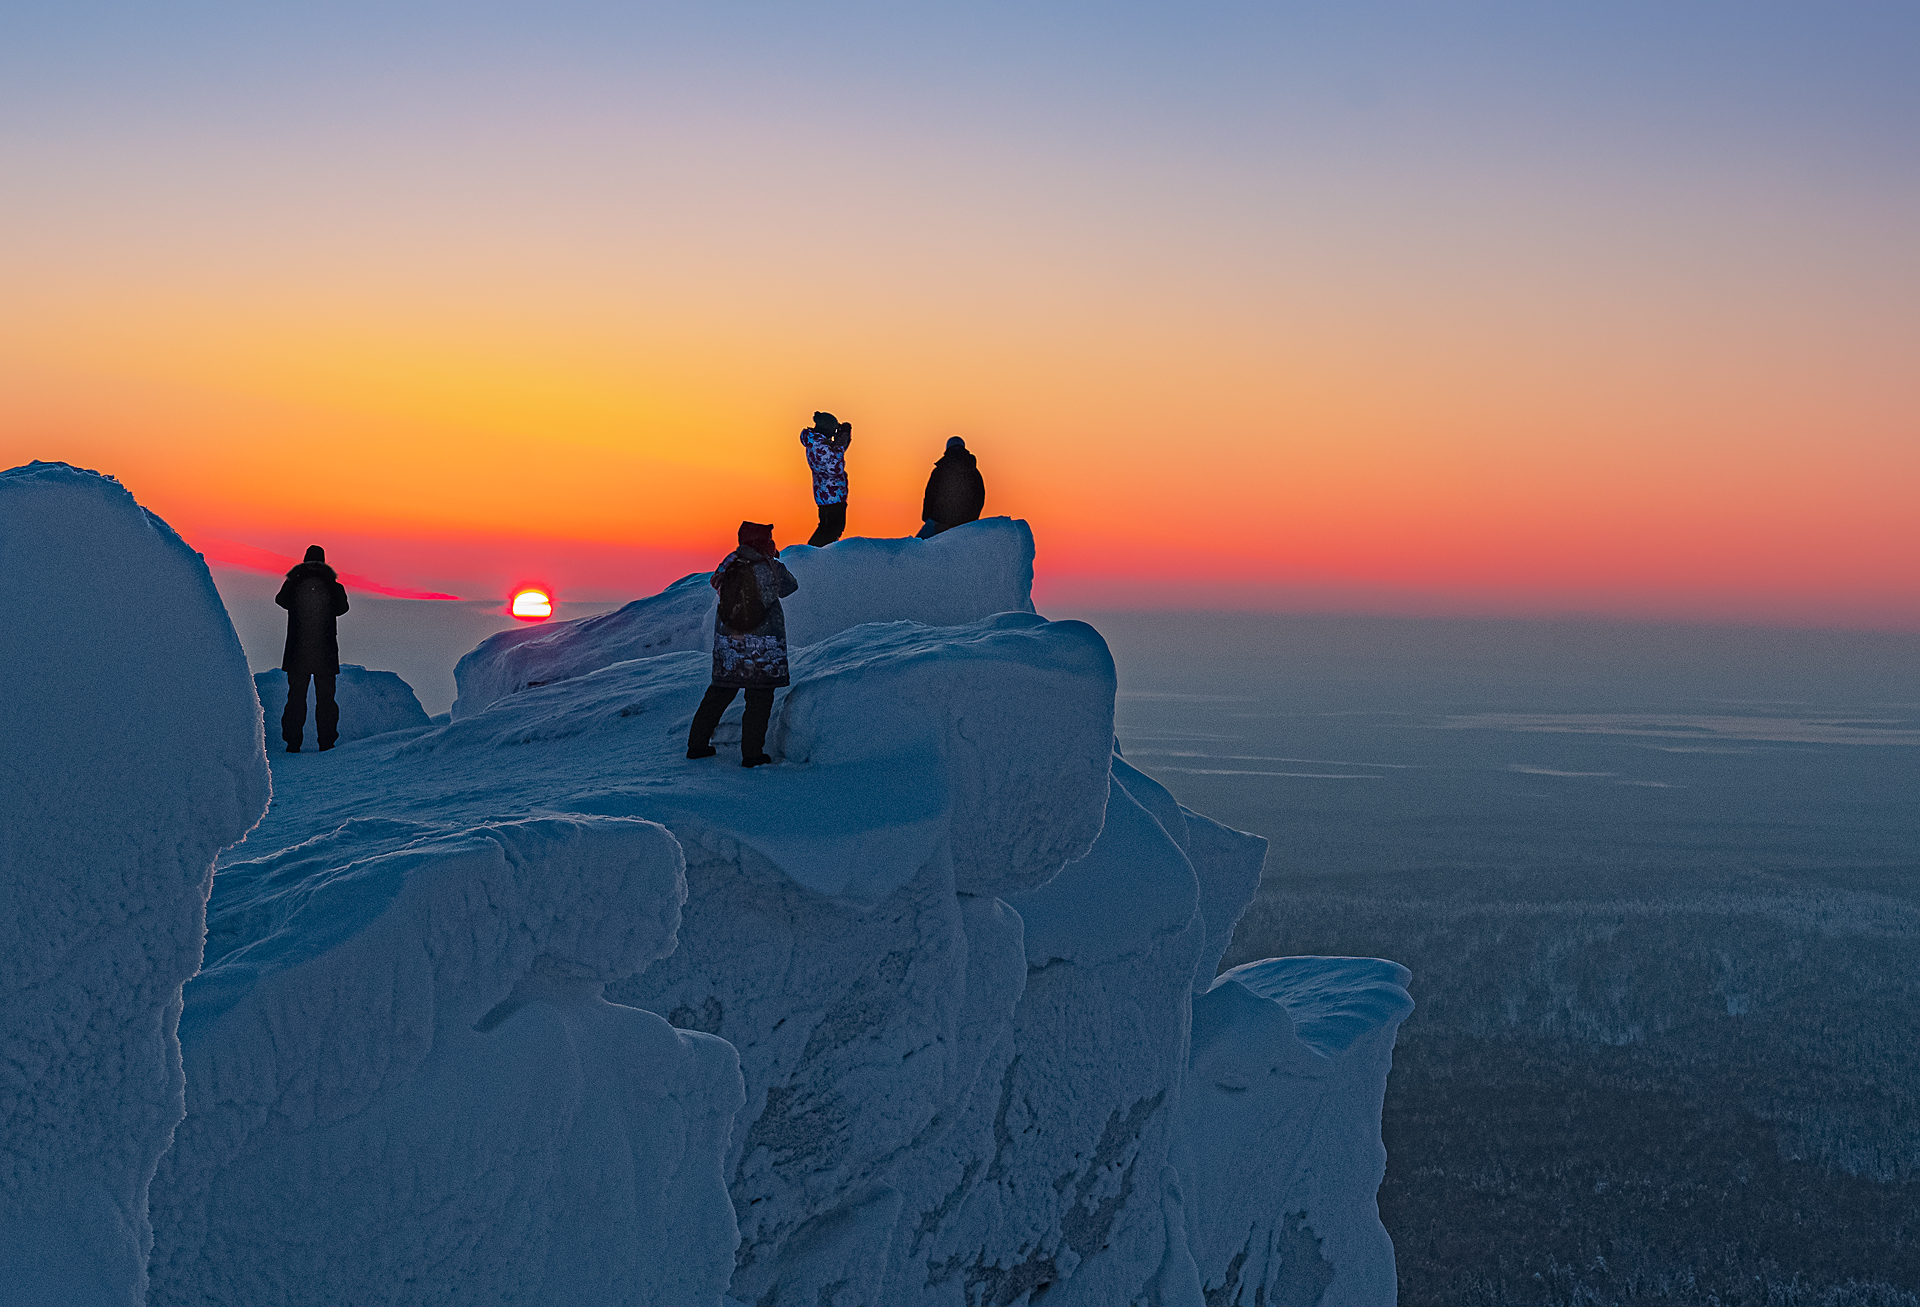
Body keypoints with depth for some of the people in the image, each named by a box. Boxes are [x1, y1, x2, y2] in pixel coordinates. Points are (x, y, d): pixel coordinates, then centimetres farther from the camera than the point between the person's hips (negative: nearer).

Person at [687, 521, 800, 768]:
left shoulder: (730, 565, -3)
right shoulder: (769, 568, -13)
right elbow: (790, 586, 2)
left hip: (728, 643, 5)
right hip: (763, 644, -5)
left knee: (720, 692, 16)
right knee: (760, 697, 3)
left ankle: (697, 744, 20)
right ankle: (752, 753, 0)